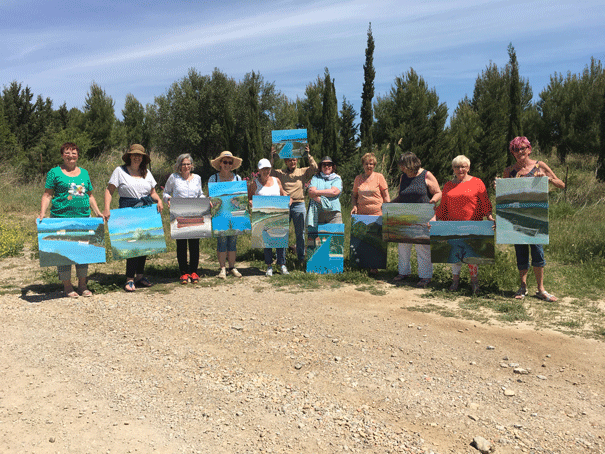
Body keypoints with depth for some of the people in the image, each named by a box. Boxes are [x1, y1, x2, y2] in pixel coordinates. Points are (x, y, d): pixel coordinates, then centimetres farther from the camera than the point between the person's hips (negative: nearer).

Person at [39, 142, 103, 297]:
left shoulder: (84, 173, 16)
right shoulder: (55, 172, 4)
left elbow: (90, 196, 20)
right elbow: (47, 195, 1)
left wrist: (98, 212, 10)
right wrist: (42, 213, -12)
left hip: (83, 218, 4)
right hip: (61, 218, -4)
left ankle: (82, 285, 17)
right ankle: (67, 286, 10)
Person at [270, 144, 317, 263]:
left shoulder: (303, 172, 10)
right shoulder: (280, 173, 10)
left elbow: (314, 168, -2)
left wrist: (308, 155, -11)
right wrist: (272, 158, -7)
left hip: (298, 205, 0)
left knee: (300, 232, 6)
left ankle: (301, 257, 16)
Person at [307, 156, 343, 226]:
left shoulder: (337, 179, 13)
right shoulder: (315, 178, 17)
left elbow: (334, 192, -5)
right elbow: (311, 193, 2)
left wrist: (317, 192, -1)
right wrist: (322, 201, -13)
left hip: (333, 213, 0)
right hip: (318, 213, 1)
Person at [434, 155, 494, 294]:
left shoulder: (476, 183, 1)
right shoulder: (448, 186, 11)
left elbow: (486, 203, 2)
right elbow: (443, 206, 15)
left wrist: (489, 216, -10)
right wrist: (434, 218, 5)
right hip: (453, 225, 3)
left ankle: (474, 281, 14)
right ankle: (455, 279, 17)